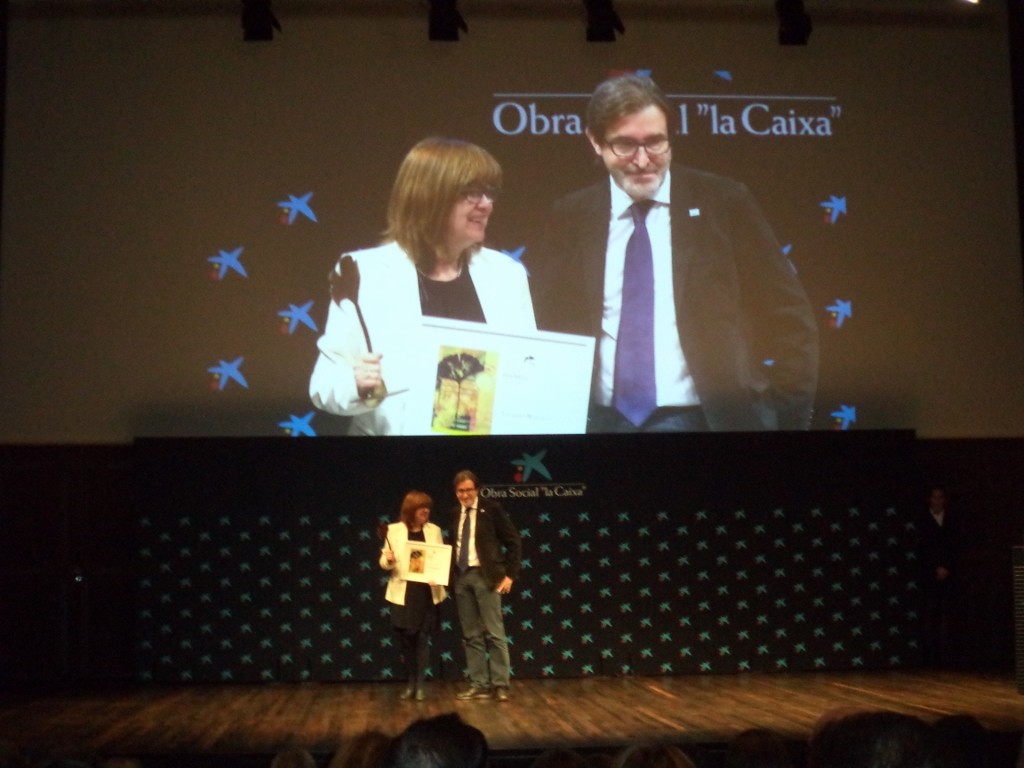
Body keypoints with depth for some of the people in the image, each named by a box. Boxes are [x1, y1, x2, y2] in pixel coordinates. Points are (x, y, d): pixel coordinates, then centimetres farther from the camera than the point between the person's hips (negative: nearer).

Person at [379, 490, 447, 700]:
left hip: (427, 593, 0)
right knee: (407, 638, 4)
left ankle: (420, 684, 6)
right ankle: (411, 683, 18)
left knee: (422, 638, -1)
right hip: (403, 593, 0)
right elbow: (384, 562, 4)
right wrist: (388, 560, -18)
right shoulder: (394, 530, 1)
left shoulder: (434, 530, 6)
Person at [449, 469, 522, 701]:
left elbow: (513, 541, -3)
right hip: (461, 577, 5)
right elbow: (454, 546, 16)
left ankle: (500, 685, 0)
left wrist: (510, 574, -8)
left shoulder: (491, 509, -2)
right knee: (471, 635, 6)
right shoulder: (455, 514, 12)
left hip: (484, 576, -5)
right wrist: (451, 575, 5)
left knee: (494, 633, -4)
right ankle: (479, 685, 10)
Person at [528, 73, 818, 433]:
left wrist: (788, 416, -5)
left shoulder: (723, 203, -2)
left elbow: (788, 319, 1)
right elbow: (550, 330, 9)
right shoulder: (570, 218, 5)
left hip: (698, 418, -1)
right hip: (600, 419, 1)